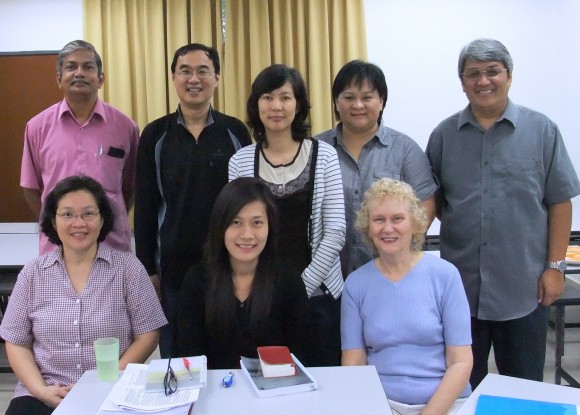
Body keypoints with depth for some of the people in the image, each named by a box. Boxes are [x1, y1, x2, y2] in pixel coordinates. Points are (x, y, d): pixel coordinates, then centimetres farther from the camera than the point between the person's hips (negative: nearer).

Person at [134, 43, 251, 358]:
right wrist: (148, 268, 0)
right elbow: (145, 207, 2)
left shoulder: (236, 132, 0)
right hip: (174, 265, 1)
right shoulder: (155, 135, 1)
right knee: (175, 355, 12)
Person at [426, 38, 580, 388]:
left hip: (524, 289, -1)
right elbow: (432, 202, 10)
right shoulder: (444, 135, 4)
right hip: (461, 286, 2)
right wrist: (459, 225, -5)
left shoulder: (541, 130, -1)